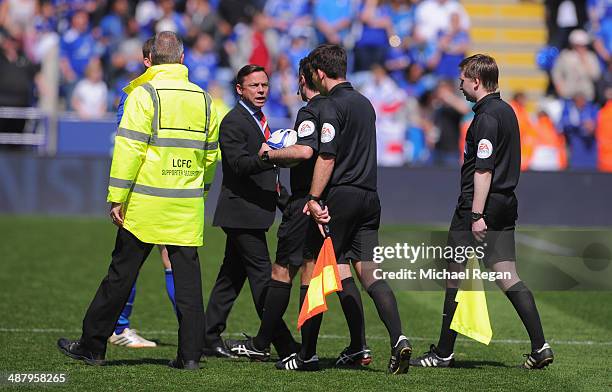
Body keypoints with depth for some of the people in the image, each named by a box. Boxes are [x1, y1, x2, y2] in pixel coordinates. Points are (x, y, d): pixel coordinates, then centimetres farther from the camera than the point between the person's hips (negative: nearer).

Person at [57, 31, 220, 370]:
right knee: (187, 276, 6)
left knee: (121, 275, 3)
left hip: (146, 203, -4)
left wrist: (117, 197, -10)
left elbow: (129, 149, -13)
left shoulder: (145, 95, -8)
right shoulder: (203, 99, 8)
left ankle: (92, 346, 11)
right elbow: (210, 154, 16)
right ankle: (190, 353, 3)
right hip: (188, 208, 4)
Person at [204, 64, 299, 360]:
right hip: (242, 212, -10)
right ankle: (284, 345, -13)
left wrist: (286, 202, 22)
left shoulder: (259, 119, 20)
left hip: (253, 211, 10)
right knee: (262, 277, -11)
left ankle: (209, 338, 17)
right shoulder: (233, 122, -11)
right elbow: (239, 164, -23)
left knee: (232, 276, 12)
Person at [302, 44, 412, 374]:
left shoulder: (333, 106, -9)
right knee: (368, 272, 3)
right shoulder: (365, 103, 17)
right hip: (369, 196, 7)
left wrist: (314, 199, -15)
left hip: (340, 197, -7)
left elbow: (327, 158, -16)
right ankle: (398, 338, -16)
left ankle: (307, 353, 6)